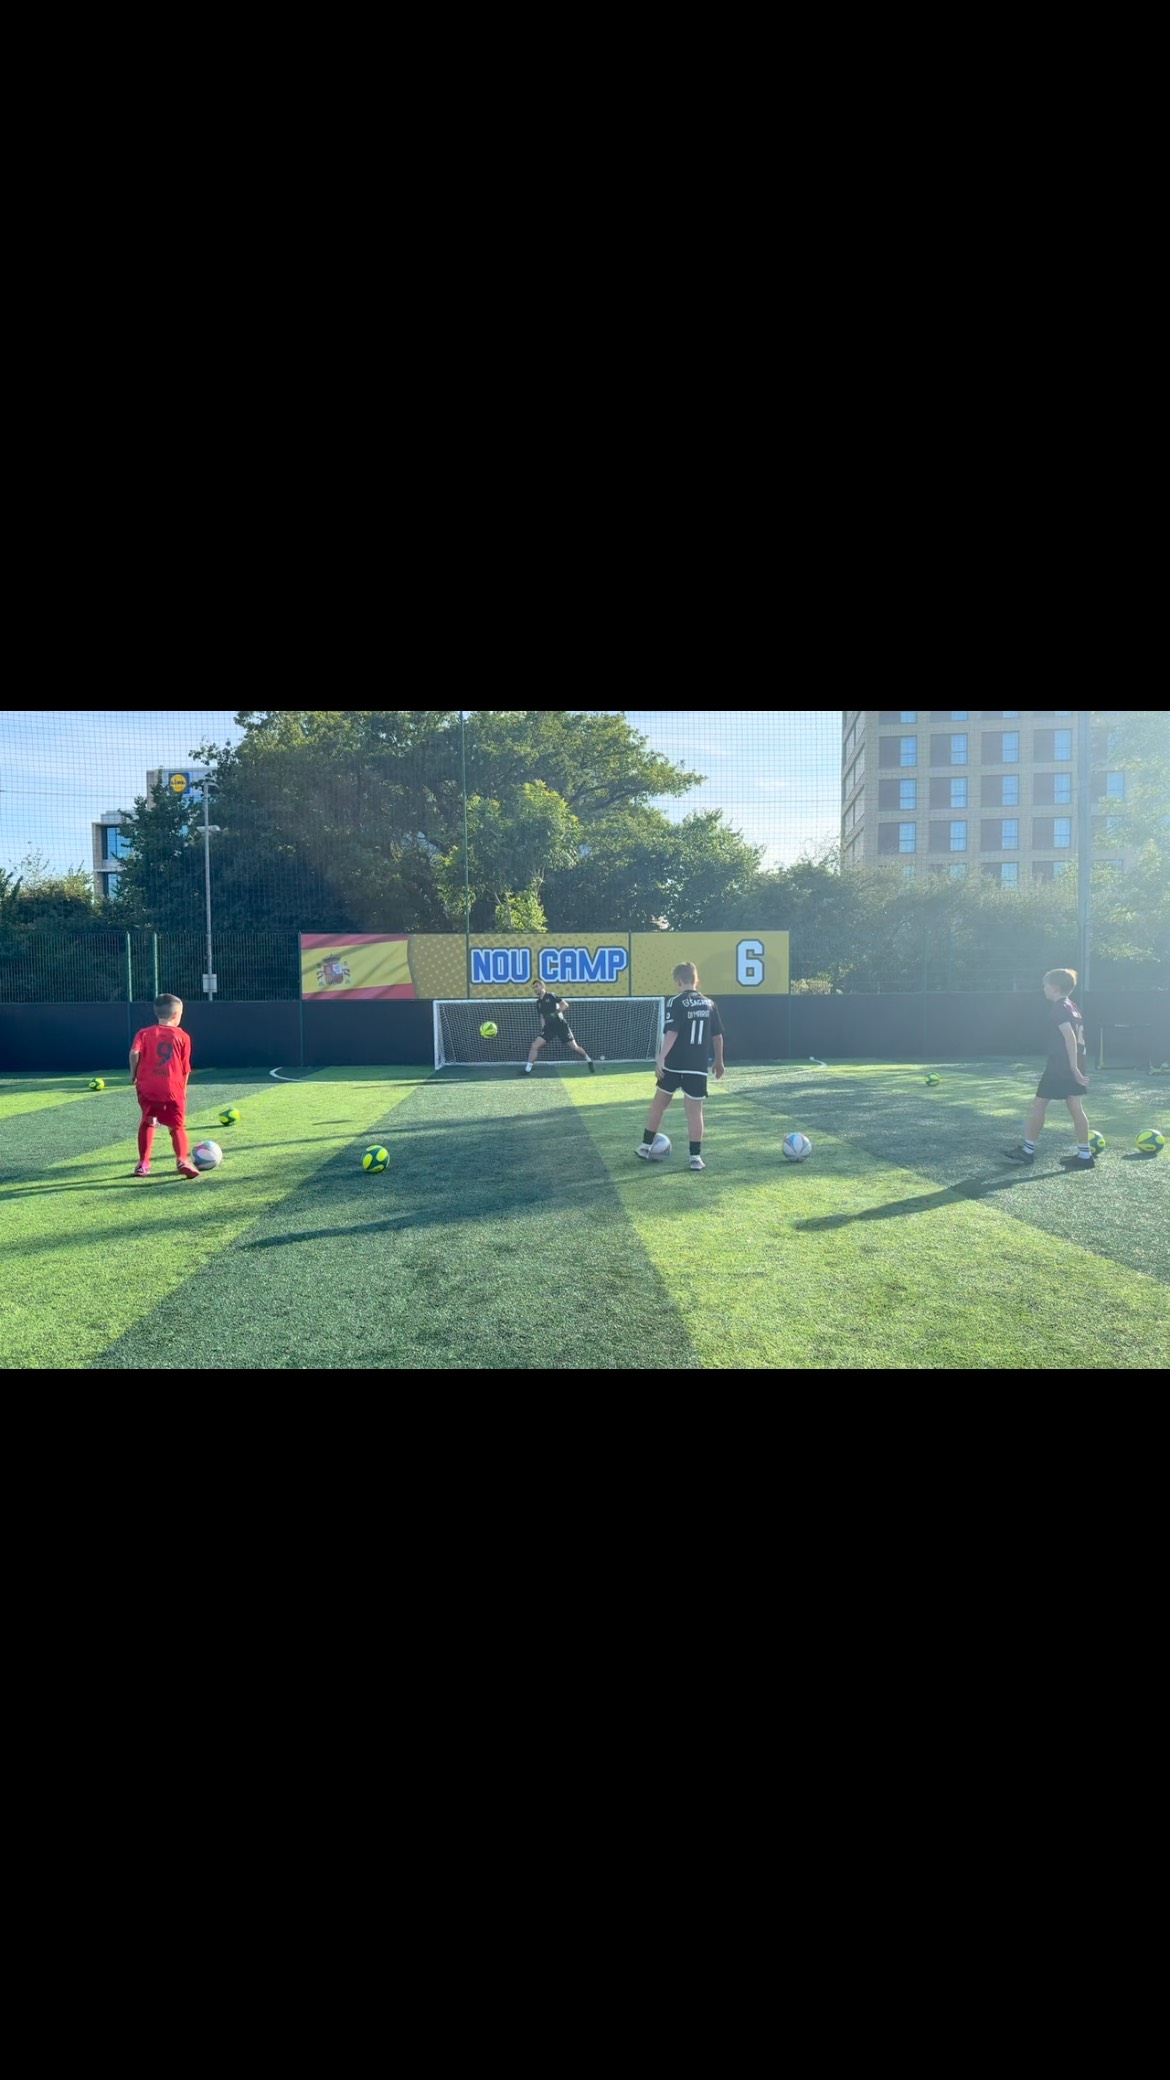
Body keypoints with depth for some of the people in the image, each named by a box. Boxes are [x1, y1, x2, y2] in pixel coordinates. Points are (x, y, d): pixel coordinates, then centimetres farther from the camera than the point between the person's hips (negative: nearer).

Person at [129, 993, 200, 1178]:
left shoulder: (144, 1033, 6)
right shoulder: (183, 1037, 4)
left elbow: (134, 1053, -13)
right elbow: (185, 1069, 5)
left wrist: (133, 1074, 1)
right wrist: (182, 1089, 16)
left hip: (147, 1087, 2)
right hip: (173, 1088, -1)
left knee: (147, 1123, 18)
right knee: (178, 1126, 6)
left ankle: (143, 1163, 20)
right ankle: (183, 1160, -11)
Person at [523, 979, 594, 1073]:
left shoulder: (550, 996, -5)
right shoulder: (538, 1002, 12)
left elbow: (565, 1005, -11)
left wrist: (555, 1013, -23)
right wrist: (543, 1029, 5)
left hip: (561, 1025, -5)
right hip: (549, 1027, 5)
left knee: (574, 1048, -2)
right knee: (534, 1046, -11)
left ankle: (589, 1060, 23)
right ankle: (527, 1069, -6)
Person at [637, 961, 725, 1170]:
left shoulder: (676, 1002, -8)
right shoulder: (709, 1004, 7)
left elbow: (672, 1033, -19)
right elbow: (718, 1036, 13)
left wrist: (661, 1058, -23)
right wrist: (719, 1062, 24)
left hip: (673, 1065, -3)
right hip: (698, 1067, 3)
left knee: (658, 1105, 14)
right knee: (695, 1112, 5)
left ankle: (646, 1147, 23)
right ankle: (696, 1157, 3)